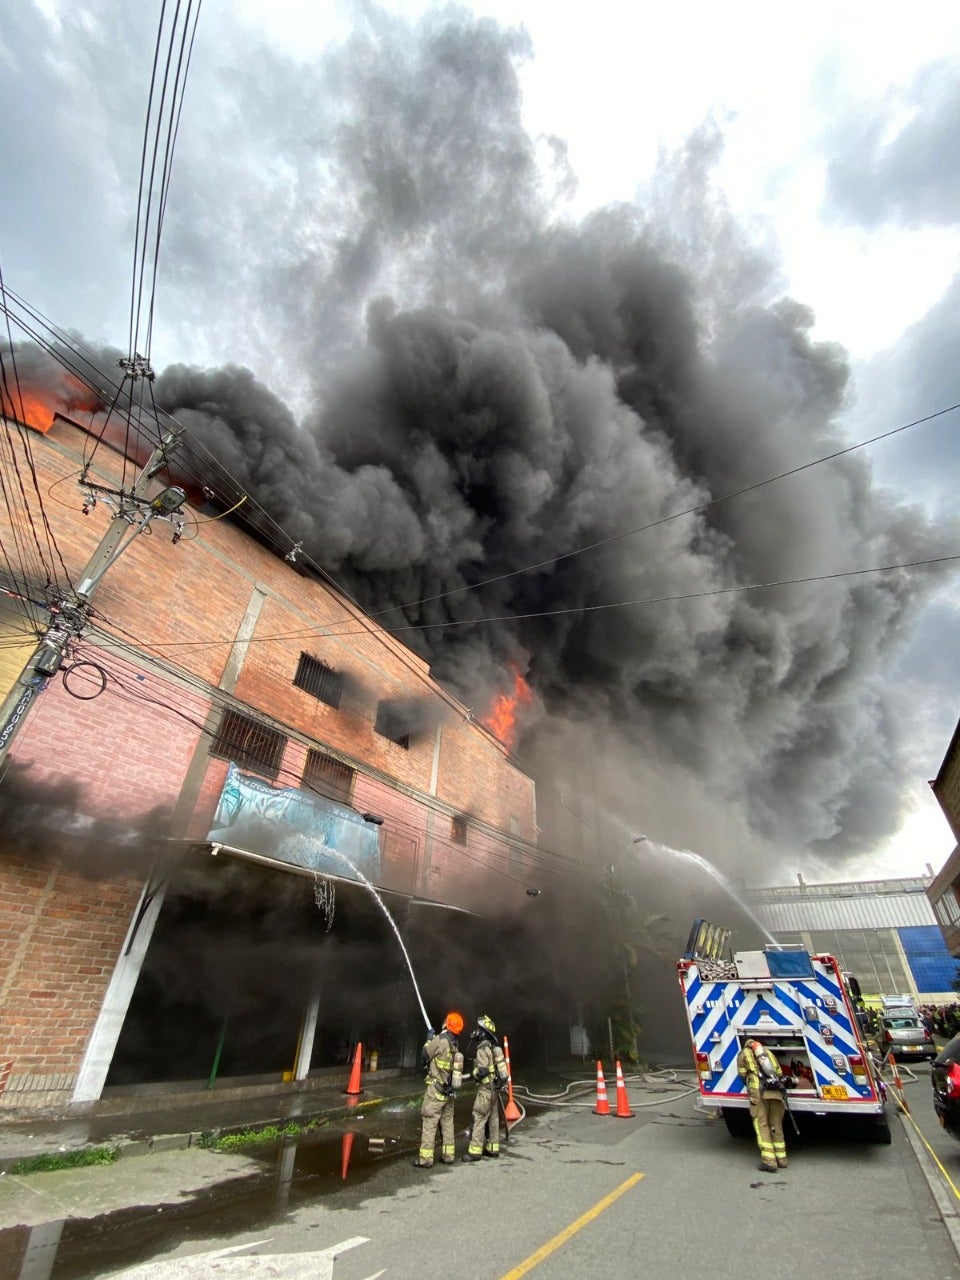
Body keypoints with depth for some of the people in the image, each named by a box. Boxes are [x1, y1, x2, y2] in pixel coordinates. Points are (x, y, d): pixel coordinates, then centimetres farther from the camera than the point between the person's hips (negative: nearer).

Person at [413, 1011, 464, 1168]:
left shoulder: (440, 1040, -20)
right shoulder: (455, 1044, 4)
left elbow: (425, 1055, -9)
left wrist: (429, 1039, 2)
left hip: (436, 1089, -7)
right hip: (449, 1090, 7)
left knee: (429, 1123, 0)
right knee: (447, 1122, 17)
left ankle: (425, 1159, 2)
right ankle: (448, 1155, 24)